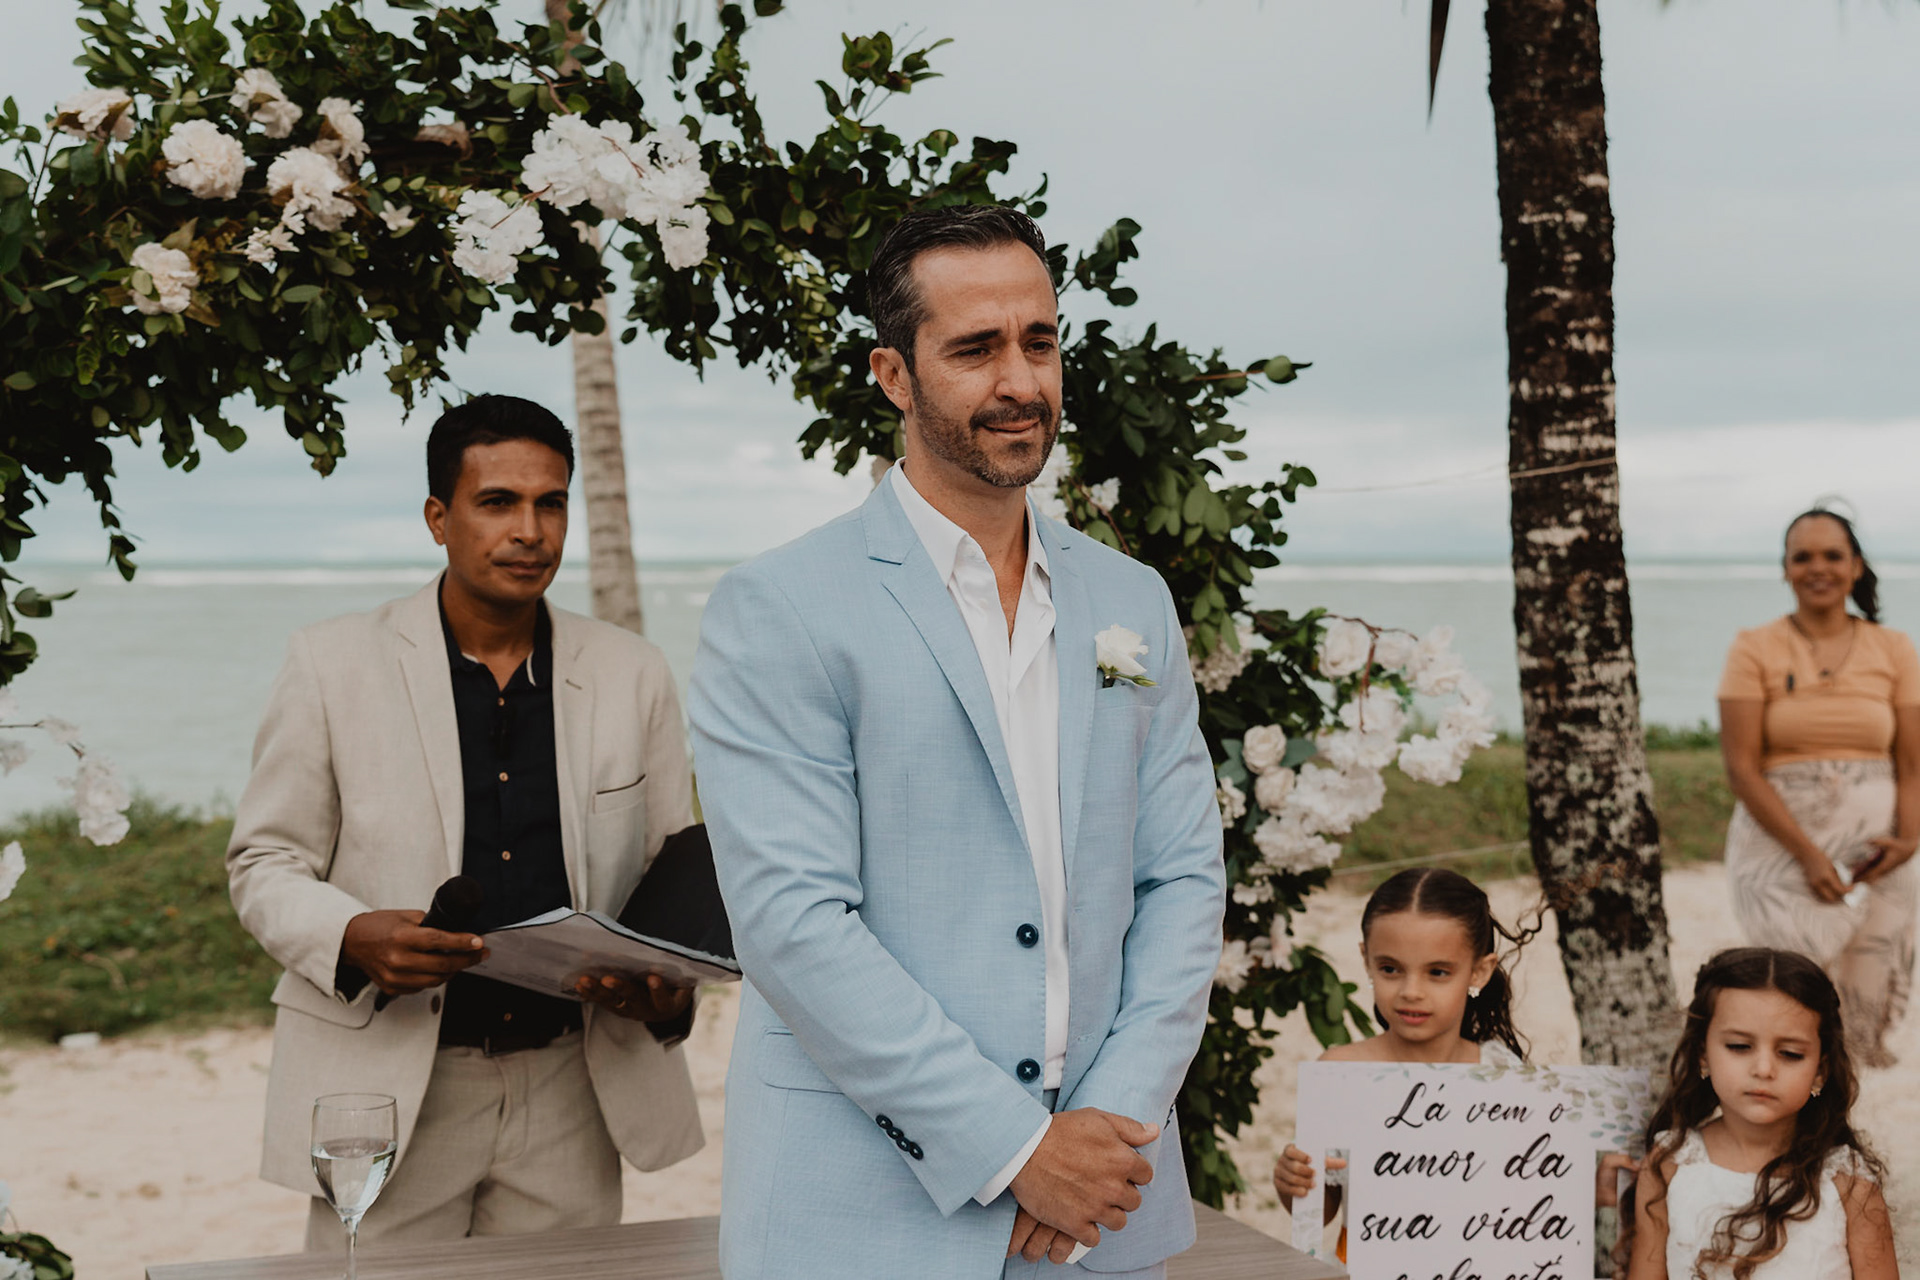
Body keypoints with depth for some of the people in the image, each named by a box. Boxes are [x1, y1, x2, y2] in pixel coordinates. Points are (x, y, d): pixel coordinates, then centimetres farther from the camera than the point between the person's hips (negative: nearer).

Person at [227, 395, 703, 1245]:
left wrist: (671, 988, -11)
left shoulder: (633, 676, 5)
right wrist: (354, 938, -19)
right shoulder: (334, 664, -1)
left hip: (571, 1088, 2)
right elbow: (263, 864, 2)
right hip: (387, 1093, -2)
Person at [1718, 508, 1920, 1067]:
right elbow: (1741, 768, -4)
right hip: (1780, 842, -2)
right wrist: (1808, 853, -14)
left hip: (1871, 850, 2)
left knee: (1868, 1000, -3)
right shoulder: (1755, 650, 2)